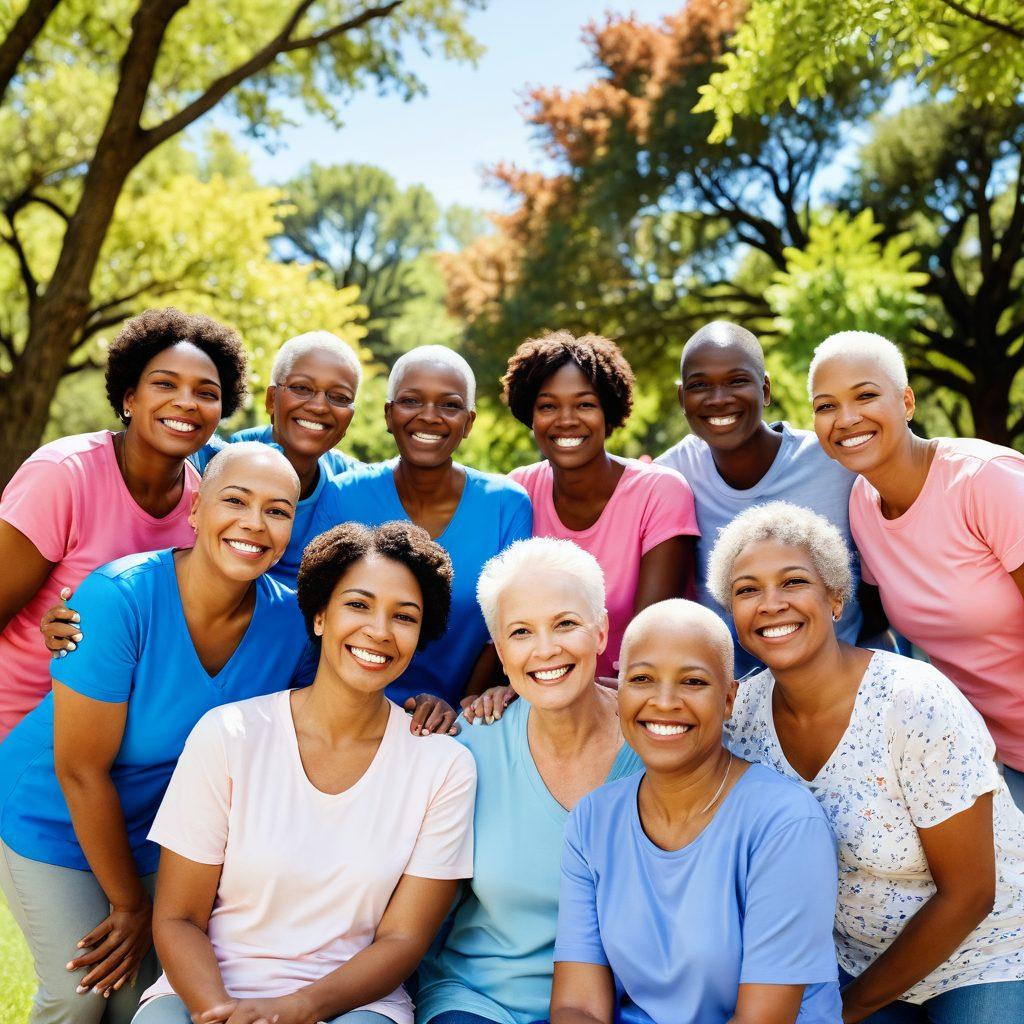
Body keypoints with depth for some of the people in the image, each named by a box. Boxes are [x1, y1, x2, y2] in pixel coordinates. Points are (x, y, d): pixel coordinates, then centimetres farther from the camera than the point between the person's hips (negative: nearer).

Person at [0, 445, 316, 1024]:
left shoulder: (290, 621, -17)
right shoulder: (119, 597, -30)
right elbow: (81, 770, -23)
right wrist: (129, 903, -14)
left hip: (166, 833, 4)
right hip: (56, 820, -3)